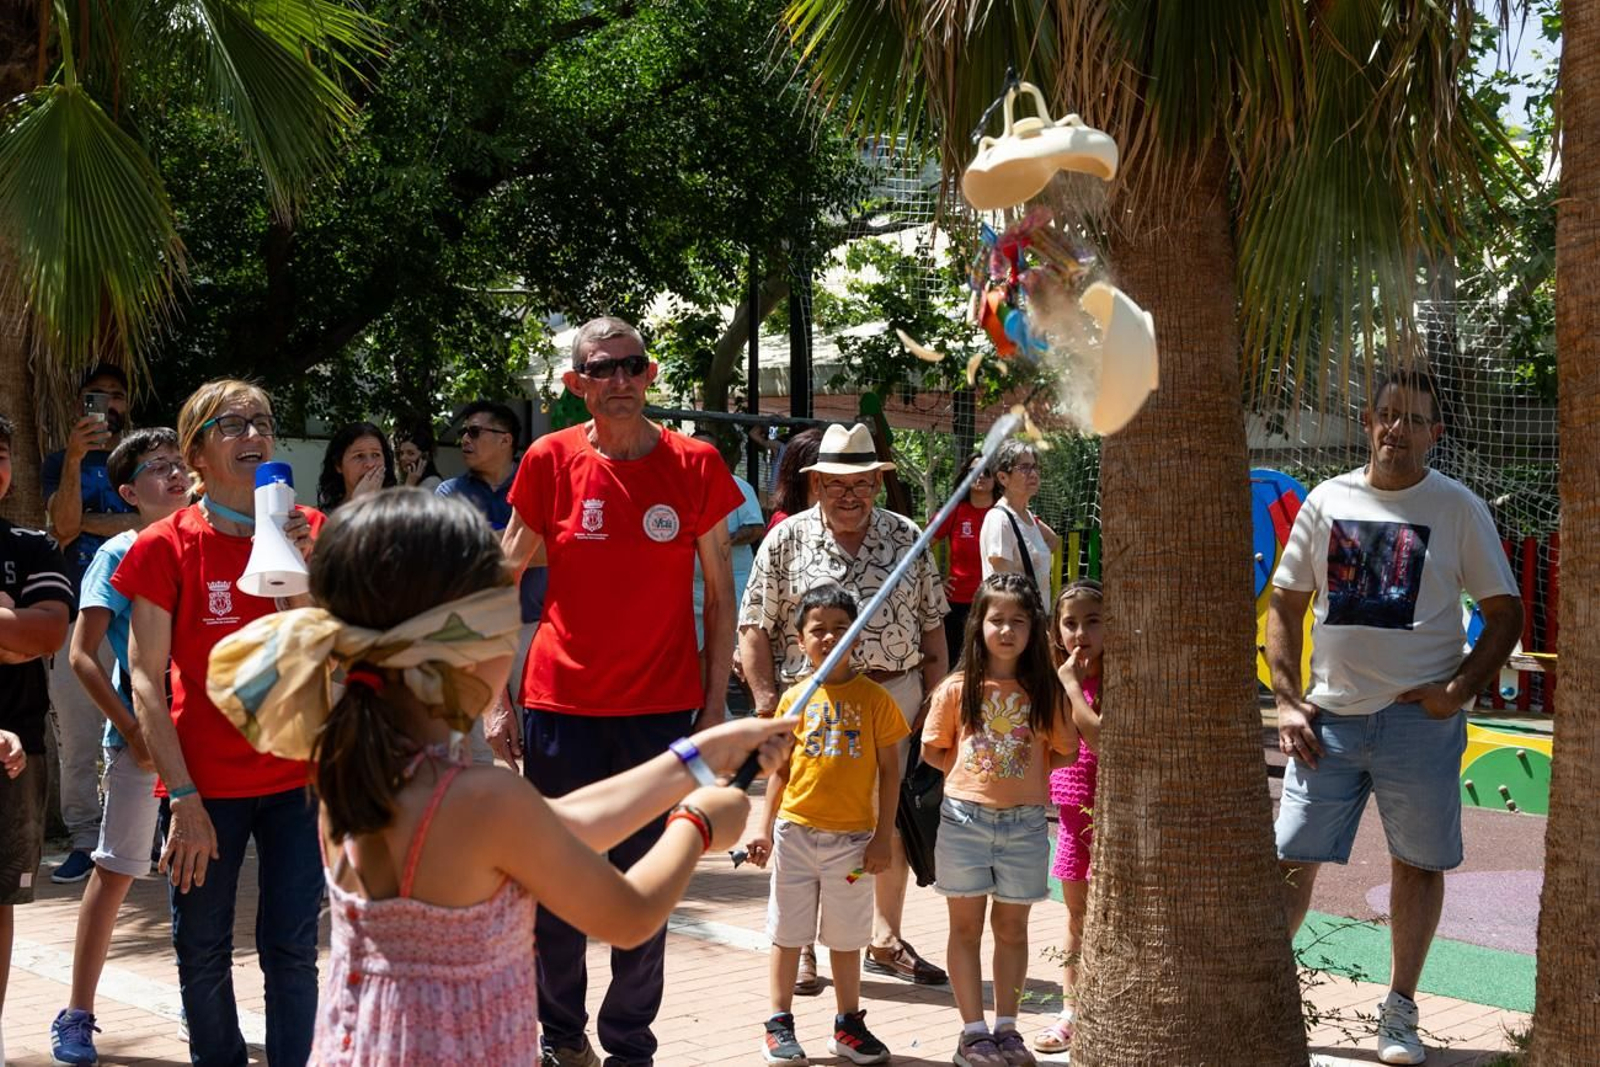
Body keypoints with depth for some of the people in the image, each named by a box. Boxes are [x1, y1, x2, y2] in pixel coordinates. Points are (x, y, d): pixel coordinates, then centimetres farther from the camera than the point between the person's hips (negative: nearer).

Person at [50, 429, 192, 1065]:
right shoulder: (120, 556, -5)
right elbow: (82, 654, -8)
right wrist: (133, 731, -13)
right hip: (141, 738, -4)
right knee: (114, 871, 0)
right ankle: (76, 1016, 9)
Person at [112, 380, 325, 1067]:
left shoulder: (312, 533, 2)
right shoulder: (166, 547, -5)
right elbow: (147, 681, -7)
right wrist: (184, 798, -13)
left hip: (298, 776, 2)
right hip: (206, 781, -1)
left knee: (292, 950, 5)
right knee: (202, 952, 7)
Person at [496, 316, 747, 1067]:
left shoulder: (695, 464, -1)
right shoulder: (550, 461, -2)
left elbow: (720, 594, 4)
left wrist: (716, 704, -1)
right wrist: (495, 699, -1)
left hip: (662, 706, 0)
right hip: (561, 704, 0)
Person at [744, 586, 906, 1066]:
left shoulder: (873, 698, -2)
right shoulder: (794, 699, 3)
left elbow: (889, 770, 0)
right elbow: (780, 770, 8)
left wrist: (883, 837, -4)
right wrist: (764, 829, 3)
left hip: (852, 837, -1)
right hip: (795, 831, 1)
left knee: (846, 935, 9)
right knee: (787, 932, 8)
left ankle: (848, 1023, 22)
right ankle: (780, 1023, 18)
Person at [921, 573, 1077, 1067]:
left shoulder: (1044, 691, 0)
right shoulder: (958, 688, -3)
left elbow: (1066, 751, 6)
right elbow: (932, 751, 4)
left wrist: (1029, 771, -4)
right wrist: (971, 769, -4)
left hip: (1024, 822, 1)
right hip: (965, 818, -1)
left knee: (1012, 927, 10)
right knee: (967, 926, 5)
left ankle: (1006, 1027, 21)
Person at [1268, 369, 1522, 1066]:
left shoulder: (1458, 508, 0)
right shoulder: (1326, 501, 6)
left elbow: (1505, 612, 2)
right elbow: (1285, 605, 11)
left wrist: (1458, 690, -11)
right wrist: (1287, 700, 0)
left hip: (1419, 715, -1)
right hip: (1330, 715, 2)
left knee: (1418, 862, 7)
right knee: (1291, 857, 1)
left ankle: (1400, 1010, 19)